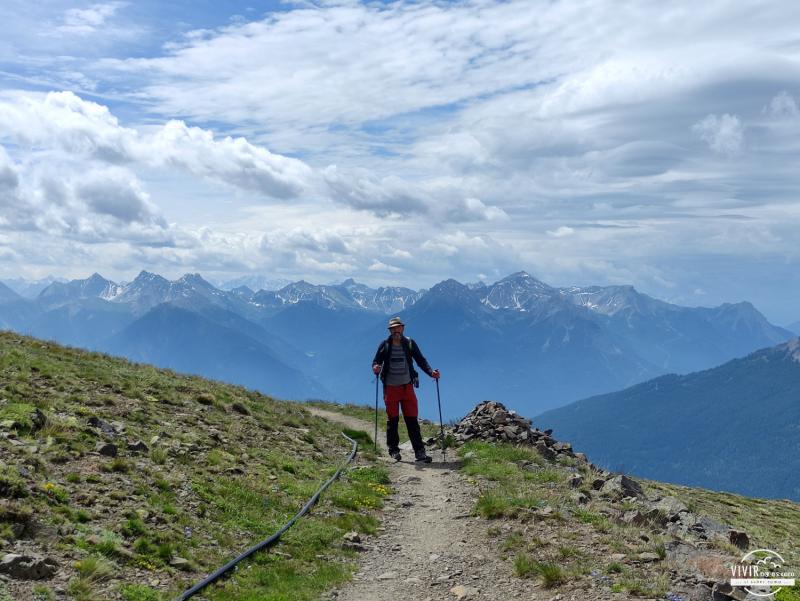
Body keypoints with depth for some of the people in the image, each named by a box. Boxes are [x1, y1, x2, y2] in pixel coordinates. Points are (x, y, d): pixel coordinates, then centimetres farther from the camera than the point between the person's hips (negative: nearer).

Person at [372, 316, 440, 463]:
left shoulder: (410, 344, 4)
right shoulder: (385, 345, 2)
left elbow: (420, 360, 5)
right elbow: (376, 361, 3)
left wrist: (431, 372, -11)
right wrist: (375, 368, -21)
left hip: (407, 386, 0)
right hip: (390, 387, 0)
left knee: (412, 419, -3)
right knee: (392, 420, 5)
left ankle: (419, 451, -3)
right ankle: (393, 450, 16)